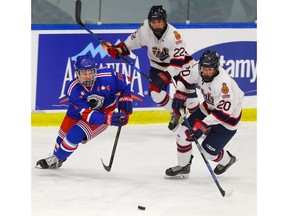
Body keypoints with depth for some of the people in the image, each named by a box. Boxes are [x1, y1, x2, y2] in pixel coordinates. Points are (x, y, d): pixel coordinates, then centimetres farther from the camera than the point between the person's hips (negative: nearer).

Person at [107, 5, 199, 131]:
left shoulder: (173, 36, -34)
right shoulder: (145, 29, -21)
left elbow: (177, 63, -34)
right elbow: (134, 40, 1)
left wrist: (164, 77, -42)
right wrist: (119, 49, -10)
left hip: (180, 63, -4)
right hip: (158, 65, 4)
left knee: (189, 92, -9)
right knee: (155, 91, -13)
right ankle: (175, 114, 9)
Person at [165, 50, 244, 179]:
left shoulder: (223, 84, -38)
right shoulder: (198, 70, -17)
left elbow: (223, 113, -35)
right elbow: (185, 77, 7)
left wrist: (203, 125, -36)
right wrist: (180, 94, -4)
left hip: (228, 118, -7)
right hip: (209, 108, 7)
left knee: (208, 151, -5)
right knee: (183, 133, -2)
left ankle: (227, 160, 30)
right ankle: (183, 168, 17)